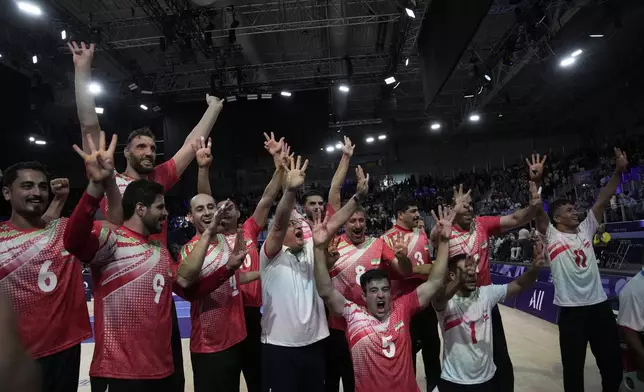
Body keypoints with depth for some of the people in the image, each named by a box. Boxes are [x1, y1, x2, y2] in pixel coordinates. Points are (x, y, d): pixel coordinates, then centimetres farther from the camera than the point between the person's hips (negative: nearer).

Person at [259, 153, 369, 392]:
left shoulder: (311, 249, 6)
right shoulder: (271, 255, -9)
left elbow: (334, 223, 0)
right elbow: (278, 224, -26)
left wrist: (358, 196, -9)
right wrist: (291, 190, -41)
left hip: (314, 343, 5)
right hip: (279, 347, -5)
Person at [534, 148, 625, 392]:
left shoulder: (585, 229, 8)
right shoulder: (551, 235, -5)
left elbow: (603, 200, 4)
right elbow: (537, 210, -18)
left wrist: (619, 171, -2)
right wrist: (535, 181, -30)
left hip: (599, 304, 5)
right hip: (571, 309, -5)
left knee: (612, 362, 17)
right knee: (573, 366, 7)